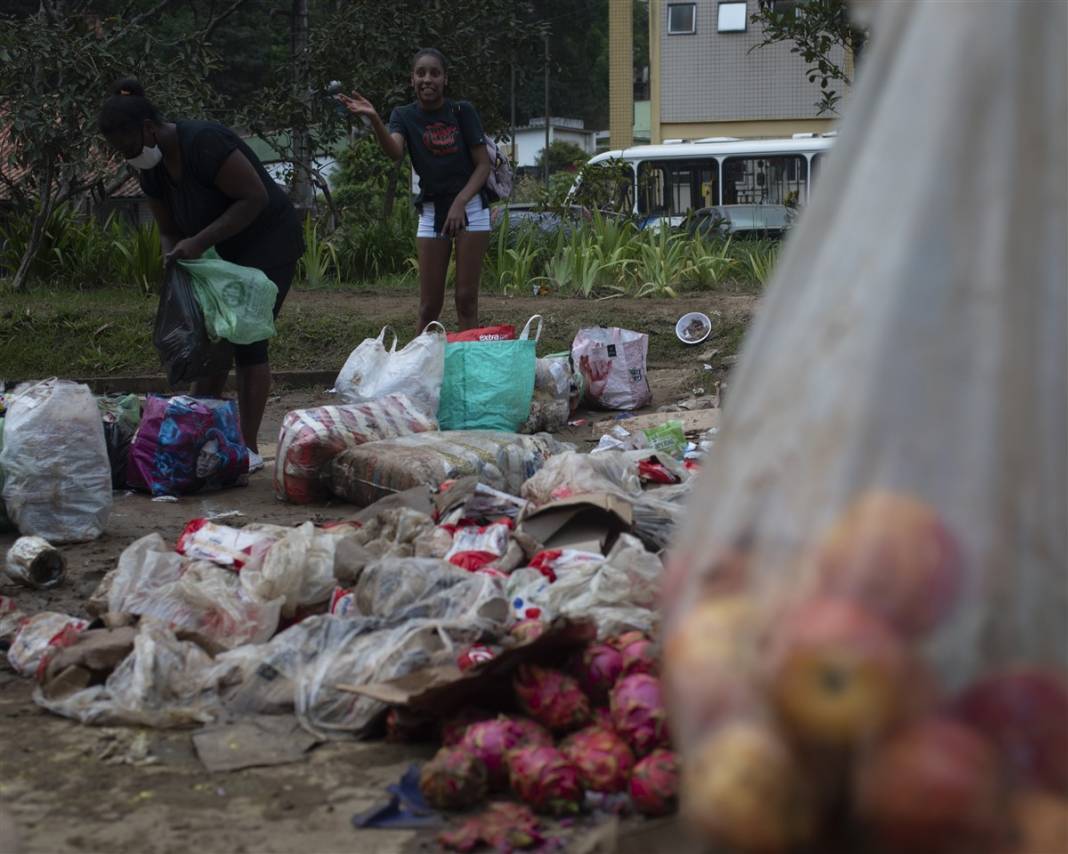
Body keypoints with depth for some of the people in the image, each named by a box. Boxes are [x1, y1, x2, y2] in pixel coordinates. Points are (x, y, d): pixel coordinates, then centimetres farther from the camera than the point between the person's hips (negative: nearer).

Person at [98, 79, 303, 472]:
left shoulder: (203, 142, -27)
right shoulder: (152, 170, -1)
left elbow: (255, 197, -28)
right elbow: (168, 230, 8)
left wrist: (200, 242, -29)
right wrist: (175, 259, -13)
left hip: (268, 241, -8)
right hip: (226, 251, 8)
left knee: (247, 340, -11)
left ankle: (249, 449, -7)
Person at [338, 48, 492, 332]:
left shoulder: (462, 111, -4)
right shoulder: (404, 115, -1)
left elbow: (483, 164, -4)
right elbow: (394, 152, -22)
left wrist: (460, 202, -18)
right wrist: (374, 120, -40)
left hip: (469, 207, -1)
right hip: (431, 210, 2)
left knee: (466, 297, -4)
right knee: (429, 304, 0)